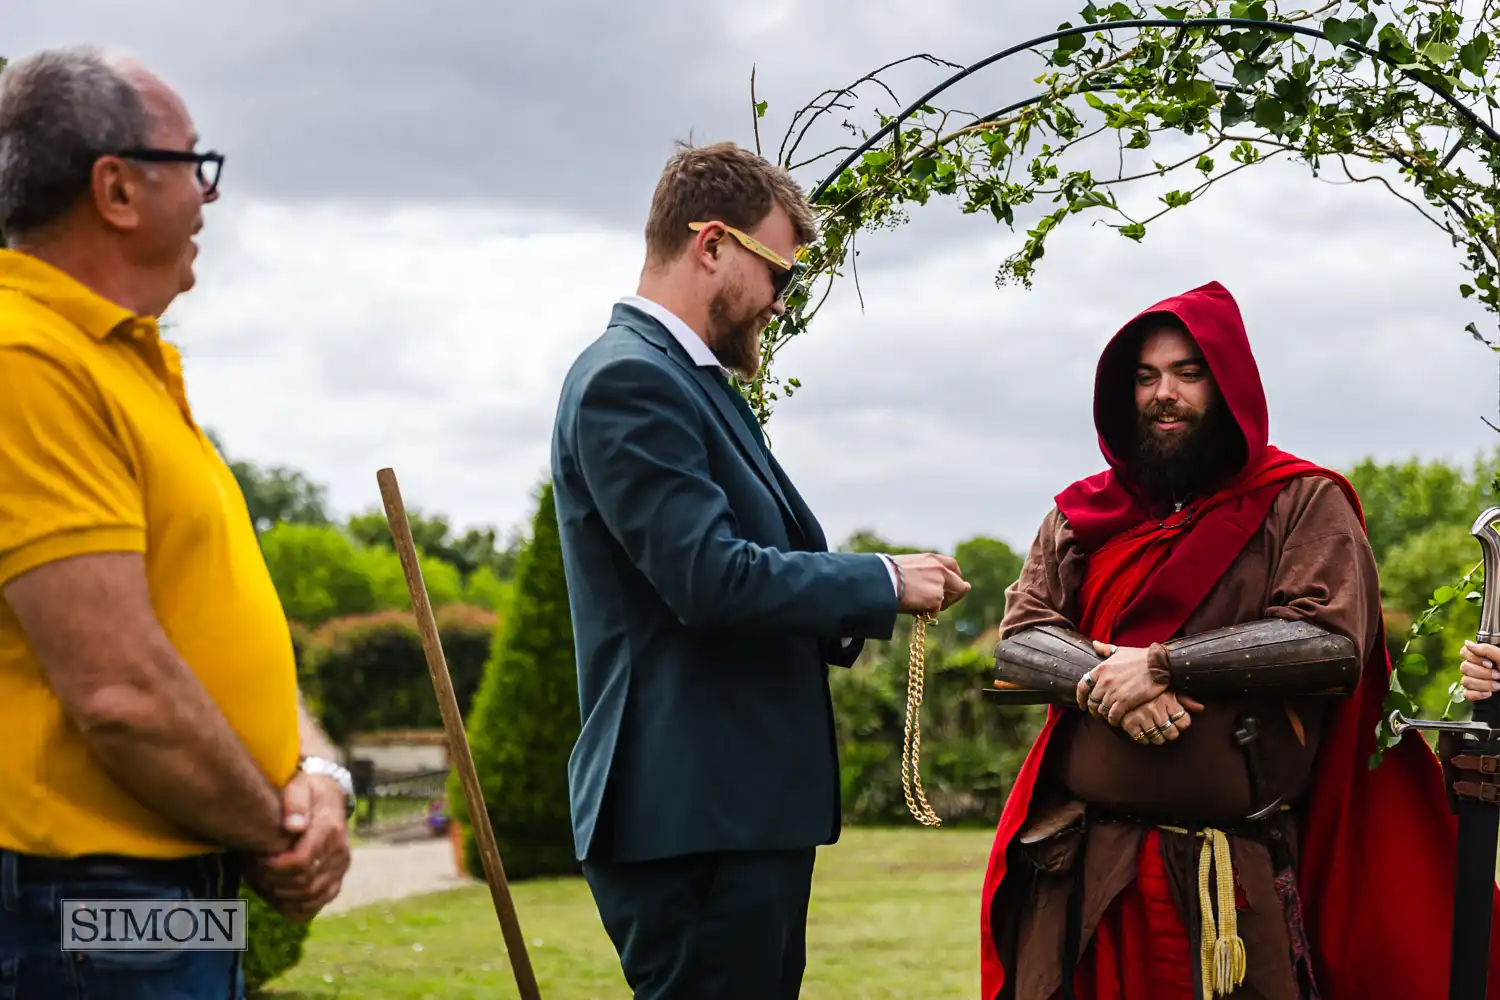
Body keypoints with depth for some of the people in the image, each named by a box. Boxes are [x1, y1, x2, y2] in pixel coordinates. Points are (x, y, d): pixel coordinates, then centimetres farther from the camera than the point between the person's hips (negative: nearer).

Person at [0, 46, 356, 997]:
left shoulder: (137, 366, 14)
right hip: (89, 912, -9)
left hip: (192, 902, 9)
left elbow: (233, 624, 16)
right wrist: (276, 839, -10)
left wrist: (318, 772, -2)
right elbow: (121, 689, -23)